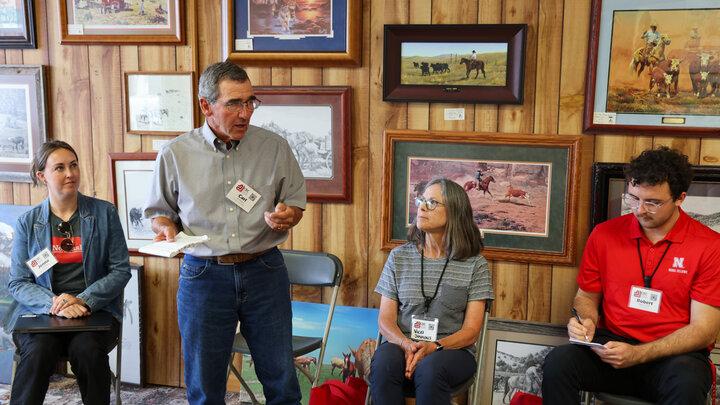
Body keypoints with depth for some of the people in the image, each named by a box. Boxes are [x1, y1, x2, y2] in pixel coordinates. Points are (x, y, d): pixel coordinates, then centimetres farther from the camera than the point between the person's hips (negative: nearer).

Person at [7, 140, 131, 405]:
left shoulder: (104, 213, 6)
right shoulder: (28, 223, 8)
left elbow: (121, 270, 2)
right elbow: (17, 282, 4)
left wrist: (83, 299, -13)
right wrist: (54, 303, -16)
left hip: (95, 310, 0)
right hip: (40, 313, 1)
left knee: (87, 350, -31)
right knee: (39, 351, -30)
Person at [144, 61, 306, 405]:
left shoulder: (275, 147, 1)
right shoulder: (175, 154, 0)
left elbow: (296, 203, 11)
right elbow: (159, 211, 13)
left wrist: (287, 216, -11)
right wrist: (166, 227, -8)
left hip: (264, 271, 1)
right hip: (203, 275, 0)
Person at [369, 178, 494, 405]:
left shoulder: (475, 264, 2)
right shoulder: (399, 257, 10)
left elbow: (471, 331, -1)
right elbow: (386, 320, 6)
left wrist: (433, 347, -19)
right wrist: (407, 345, -15)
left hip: (453, 350, -2)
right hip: (403, 345, 2)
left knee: (429, 368, -36)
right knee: (383, 361, -32)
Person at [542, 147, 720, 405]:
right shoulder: (604, 234, 5)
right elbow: (586, 296, 18)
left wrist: (638, 354, -19)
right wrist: (586, 321, -7)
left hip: (674, 355, -2)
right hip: (613, 345, 2)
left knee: (686, 382, -38)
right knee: (558, 361, -28)